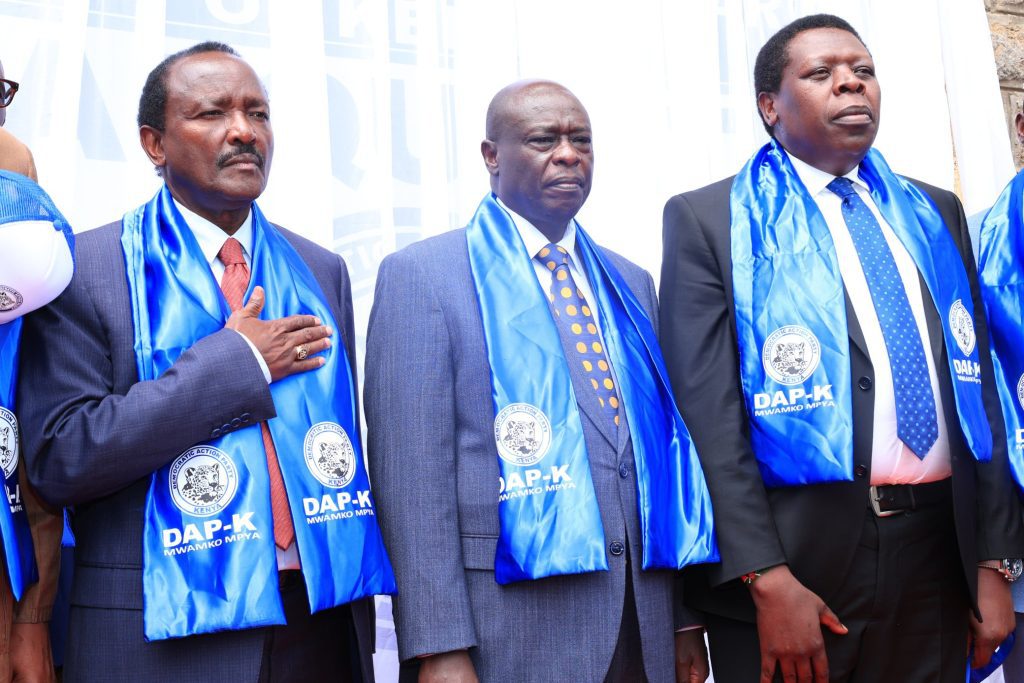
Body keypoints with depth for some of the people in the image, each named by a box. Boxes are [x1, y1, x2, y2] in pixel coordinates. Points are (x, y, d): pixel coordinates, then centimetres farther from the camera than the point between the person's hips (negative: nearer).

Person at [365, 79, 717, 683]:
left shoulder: (630, 284, 12)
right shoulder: (421, 275, -5)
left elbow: (664, 449, 12)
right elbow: (412, 476, -11)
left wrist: (686, 619, 10)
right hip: (508, 632, -5)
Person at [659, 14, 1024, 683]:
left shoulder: (937, 214, 13)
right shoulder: (708, 219, -3)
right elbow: (707, 413, -9)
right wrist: (767, 578, -16)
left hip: (940, 554, 5)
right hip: (796, 555, -4)